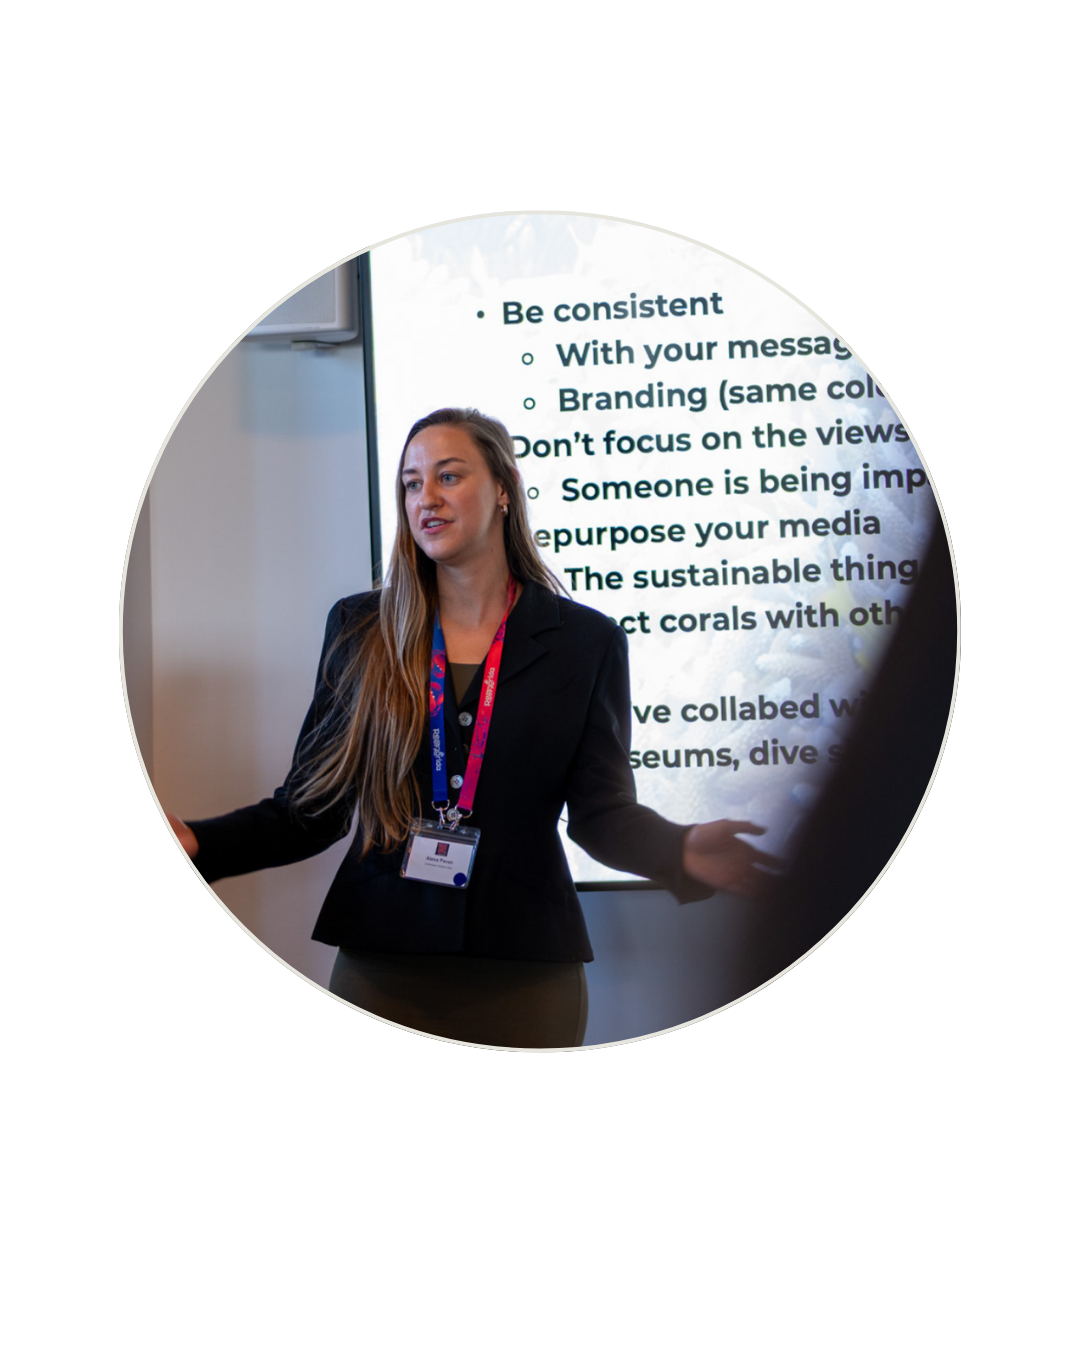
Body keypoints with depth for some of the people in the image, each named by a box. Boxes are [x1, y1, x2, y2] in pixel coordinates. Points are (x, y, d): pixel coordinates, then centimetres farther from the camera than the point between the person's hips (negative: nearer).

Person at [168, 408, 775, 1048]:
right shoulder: (360, 630, 4)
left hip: (527, 970, -1)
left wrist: (681, 851, -24)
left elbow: (602, 810, -2)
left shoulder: (586, 640, 1)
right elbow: (312, 809, 3)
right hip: (380, 966, 1)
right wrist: (198, 843, -14)